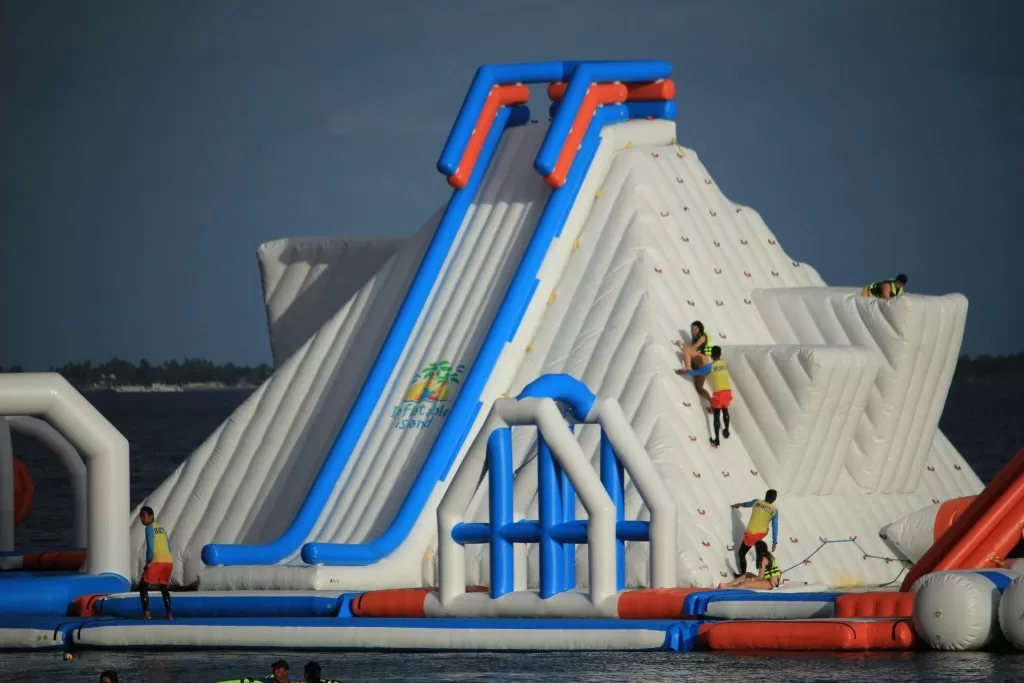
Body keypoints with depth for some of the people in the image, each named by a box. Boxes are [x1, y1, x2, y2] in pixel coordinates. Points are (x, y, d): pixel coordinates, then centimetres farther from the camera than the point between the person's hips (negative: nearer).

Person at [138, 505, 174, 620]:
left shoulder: (150, 528, -4)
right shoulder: (161, 527, 19)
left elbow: (150, 547, -14)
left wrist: (148, 563, -4)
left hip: (157, 561, -7)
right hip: (169, 560, 7)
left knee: (143, 585, 4)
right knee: (163, 586, 21)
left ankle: (146, 612, -10)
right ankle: (169, 613, 9)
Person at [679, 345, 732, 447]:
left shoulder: (710, 366, -7)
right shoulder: (724, 364, 9)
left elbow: (696, 372, -2)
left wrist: (684, 372, 12)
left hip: (718, 393, -5)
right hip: (728, 391, 5)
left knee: (717, 416, 0)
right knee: (725, 410, 28)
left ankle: (717, 440, -2)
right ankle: (726, 431, 46)